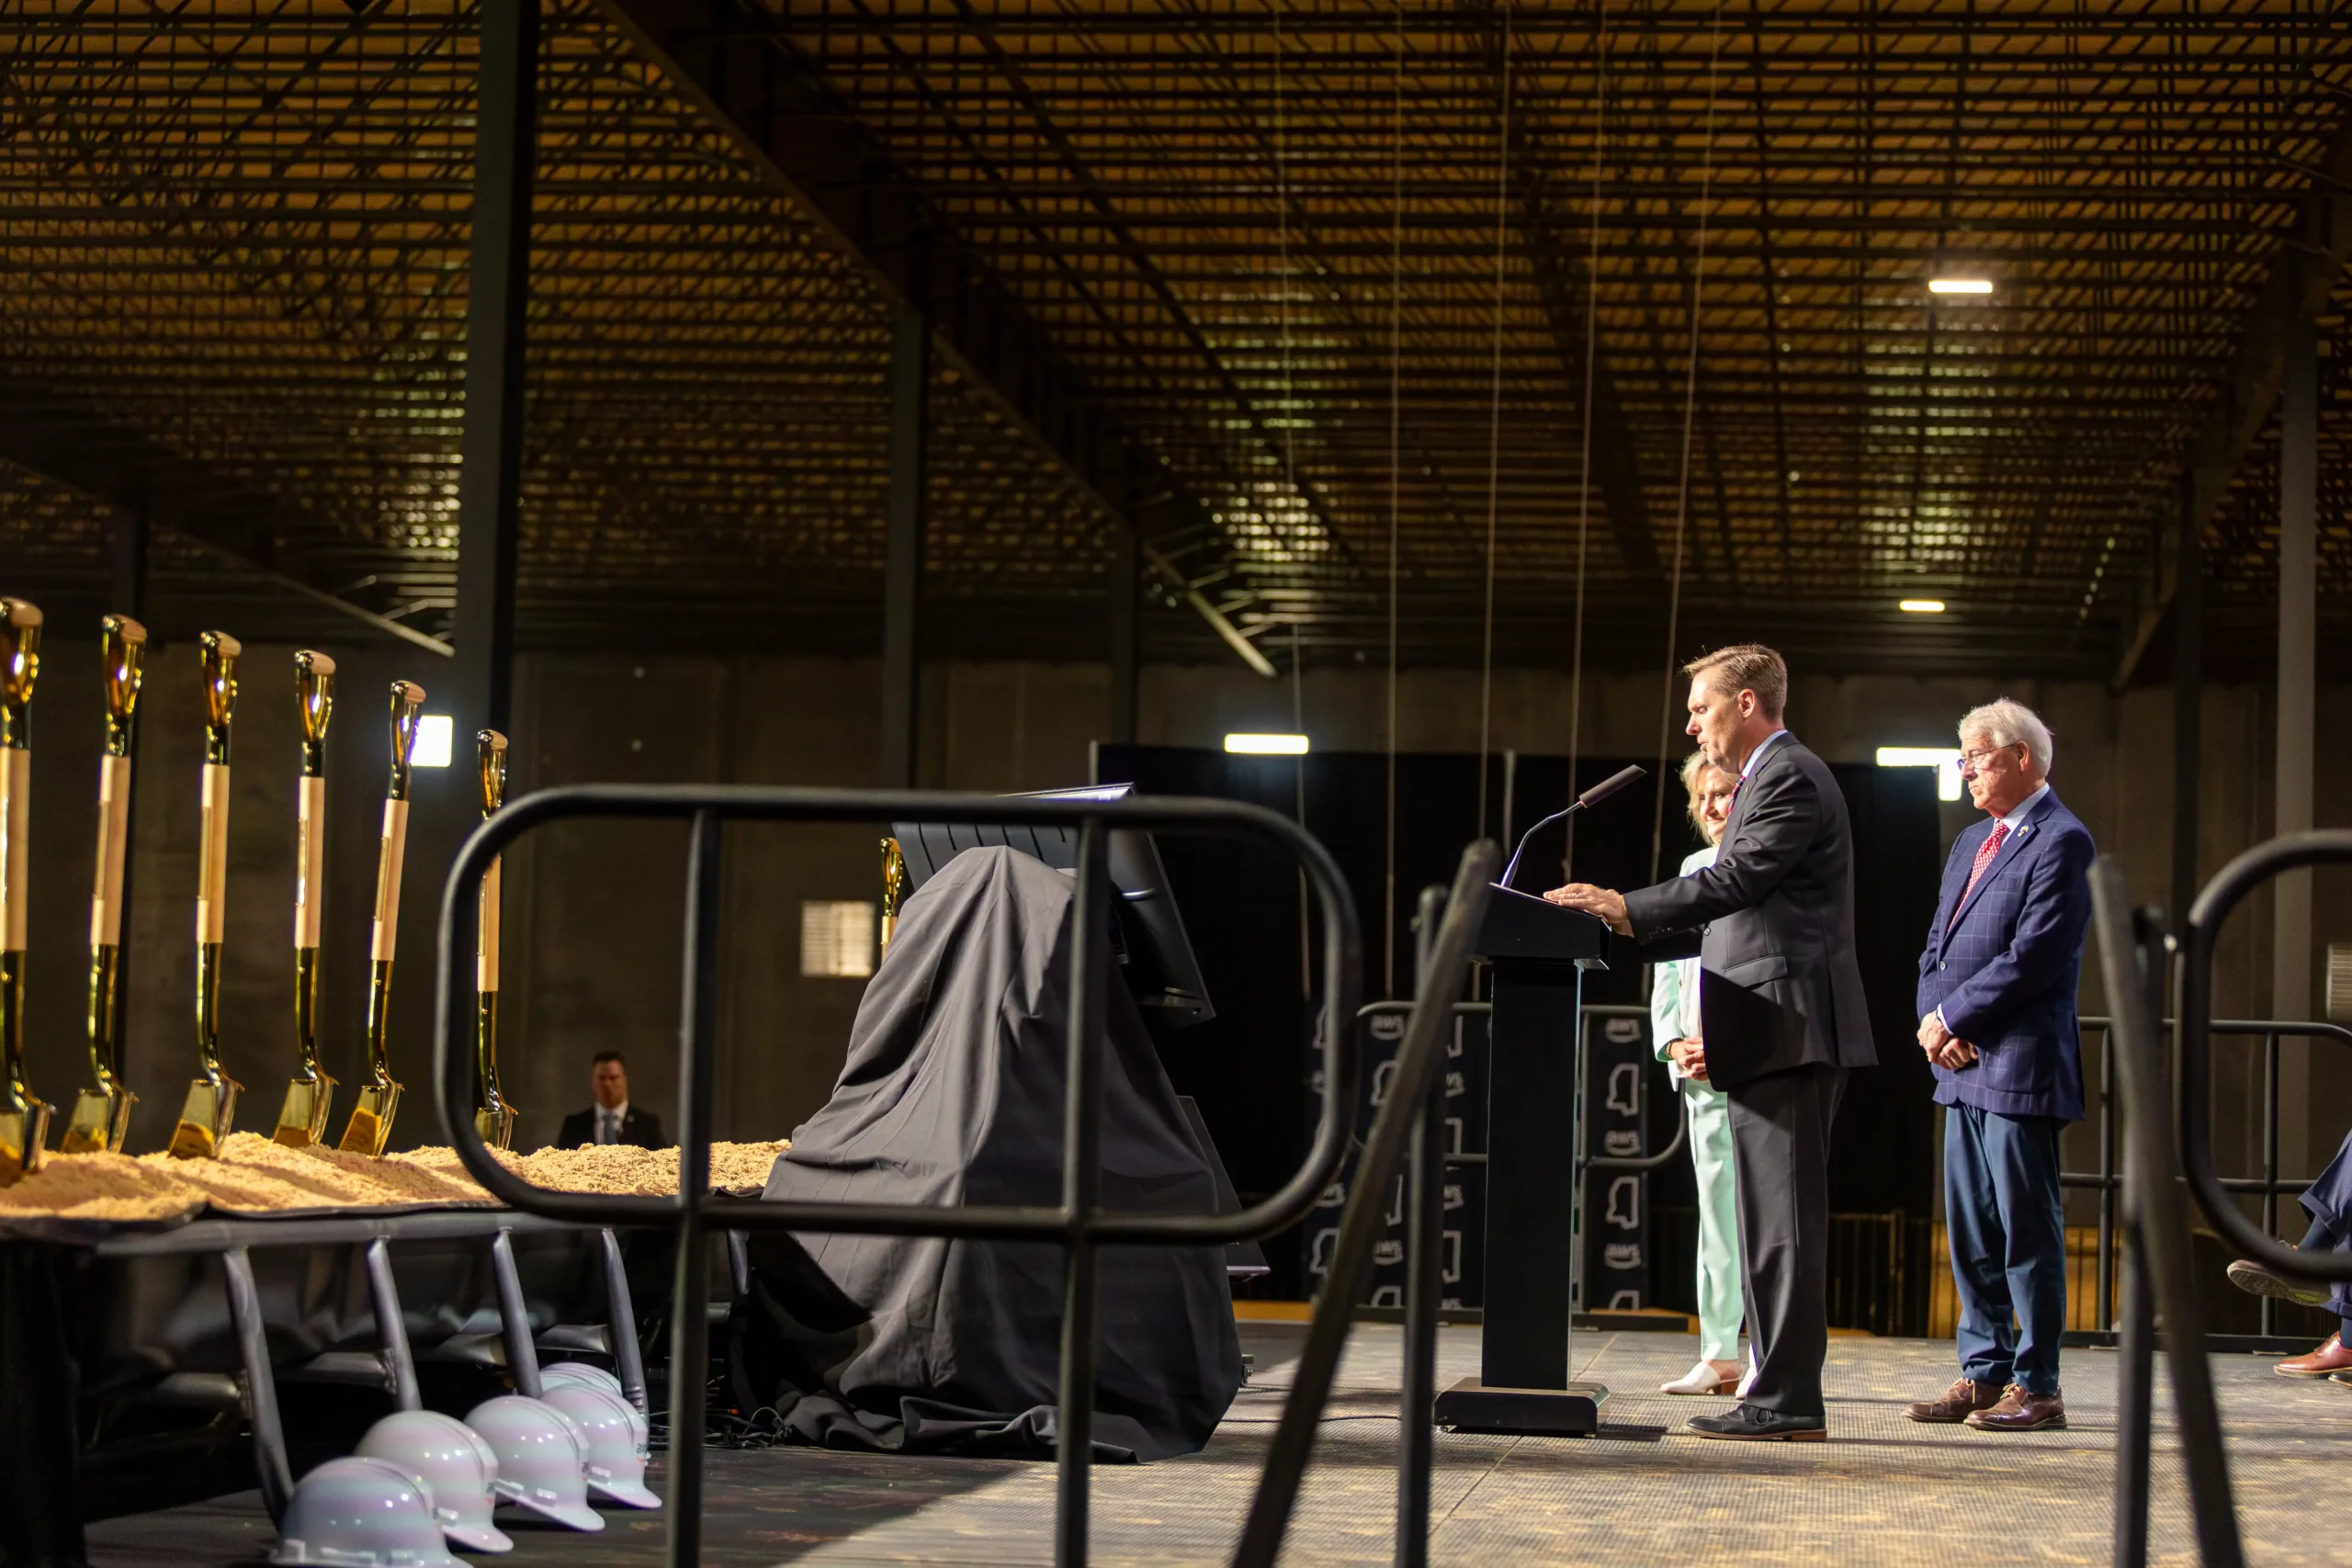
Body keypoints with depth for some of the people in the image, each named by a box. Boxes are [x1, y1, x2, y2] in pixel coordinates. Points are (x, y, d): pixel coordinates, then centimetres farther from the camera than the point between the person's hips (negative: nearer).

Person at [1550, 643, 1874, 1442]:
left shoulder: (1791, 778, -9)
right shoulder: (1770, 779, 23)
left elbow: (1736, 881, -21)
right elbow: (1734, 913, 22)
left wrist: (1624, 906, -22)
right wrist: (1629, 929, 15)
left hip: (1789, 1028, -11)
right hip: (1769, 1040, 11)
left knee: (1784, 1220, -10)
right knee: (1771, 1220, 11)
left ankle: (1787, 1402, -10)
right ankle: (1782, 1397, 15)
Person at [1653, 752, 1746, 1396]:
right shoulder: (1693, 869, 19)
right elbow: (1667, 965, 18)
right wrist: (1674, 1042, 3)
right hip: (1700, 1071, 7)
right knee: (1715, 1209, 8)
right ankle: (1720, 1355, 11)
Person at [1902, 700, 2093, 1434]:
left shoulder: (2061, 841, -9)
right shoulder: (1972, 843, 20)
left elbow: (2033, 957, -17)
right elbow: (1938, 946, 19)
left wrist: (1953, 1019, -12)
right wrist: (1933, 1021, 1)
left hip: (2021, 1063, -9)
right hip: (1963, 1066, 9)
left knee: (2027, 1229, -4)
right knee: (1969, 1229, 10)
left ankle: (2036, 1386, 1)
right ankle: (1985, 1373, 17)